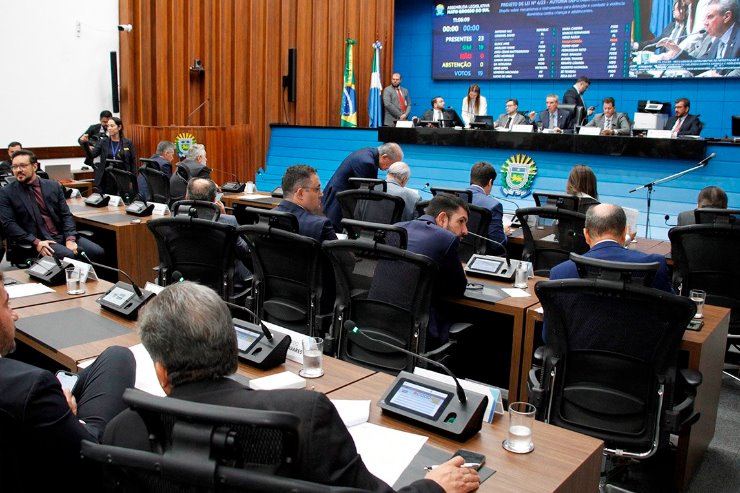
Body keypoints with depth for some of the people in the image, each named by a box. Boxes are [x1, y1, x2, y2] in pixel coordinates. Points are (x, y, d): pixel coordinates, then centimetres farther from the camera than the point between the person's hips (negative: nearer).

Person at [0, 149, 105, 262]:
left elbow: (66, 215, 8)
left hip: (63, 236, 4)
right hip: (40, 241, -3)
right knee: (69, 256, -31)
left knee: (98, 252, -18)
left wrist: (70, 239, -10)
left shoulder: (53, 186, 11)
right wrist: (36, 242, -17)